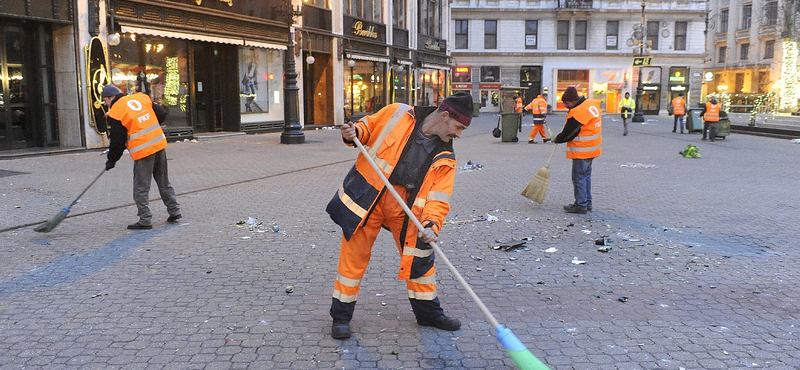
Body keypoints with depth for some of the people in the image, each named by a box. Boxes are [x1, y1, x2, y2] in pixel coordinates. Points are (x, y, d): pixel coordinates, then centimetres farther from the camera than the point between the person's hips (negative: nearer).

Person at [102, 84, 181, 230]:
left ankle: (145, 220, 4)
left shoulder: (115, 113, -6)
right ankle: (174, 211, 23)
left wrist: (111, 160, 8)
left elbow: (118, 141, -5)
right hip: (160, 144, 6)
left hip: (142, 151, -6)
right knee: (163, 181, 18)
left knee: (141, 188, 3)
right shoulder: (141, 98, 9)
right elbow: (162, 114, 10)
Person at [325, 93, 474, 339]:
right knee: (354, 256, 1)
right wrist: (353, 134, -16)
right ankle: (341, 316, 17)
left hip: (406, 207, 3)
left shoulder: (445, 158, 0)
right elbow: (367, 128, 7)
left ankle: (428, 311, 32)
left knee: (419, 256, 10)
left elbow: (439, 197, -7)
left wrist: (431, 223, -23)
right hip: (366, 197, -3)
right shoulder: (397, 114, -6)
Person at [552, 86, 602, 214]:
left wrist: (557, 140, 2)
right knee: (586, 175, 17)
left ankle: (581, 205, 3)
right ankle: (587, 202, 24)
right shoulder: (592, 103, 5)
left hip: (582, 150, -10)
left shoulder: (577, 112, -23)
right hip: (592, 148, 10)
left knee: (579, 177, -1)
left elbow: (568, 133, -16)